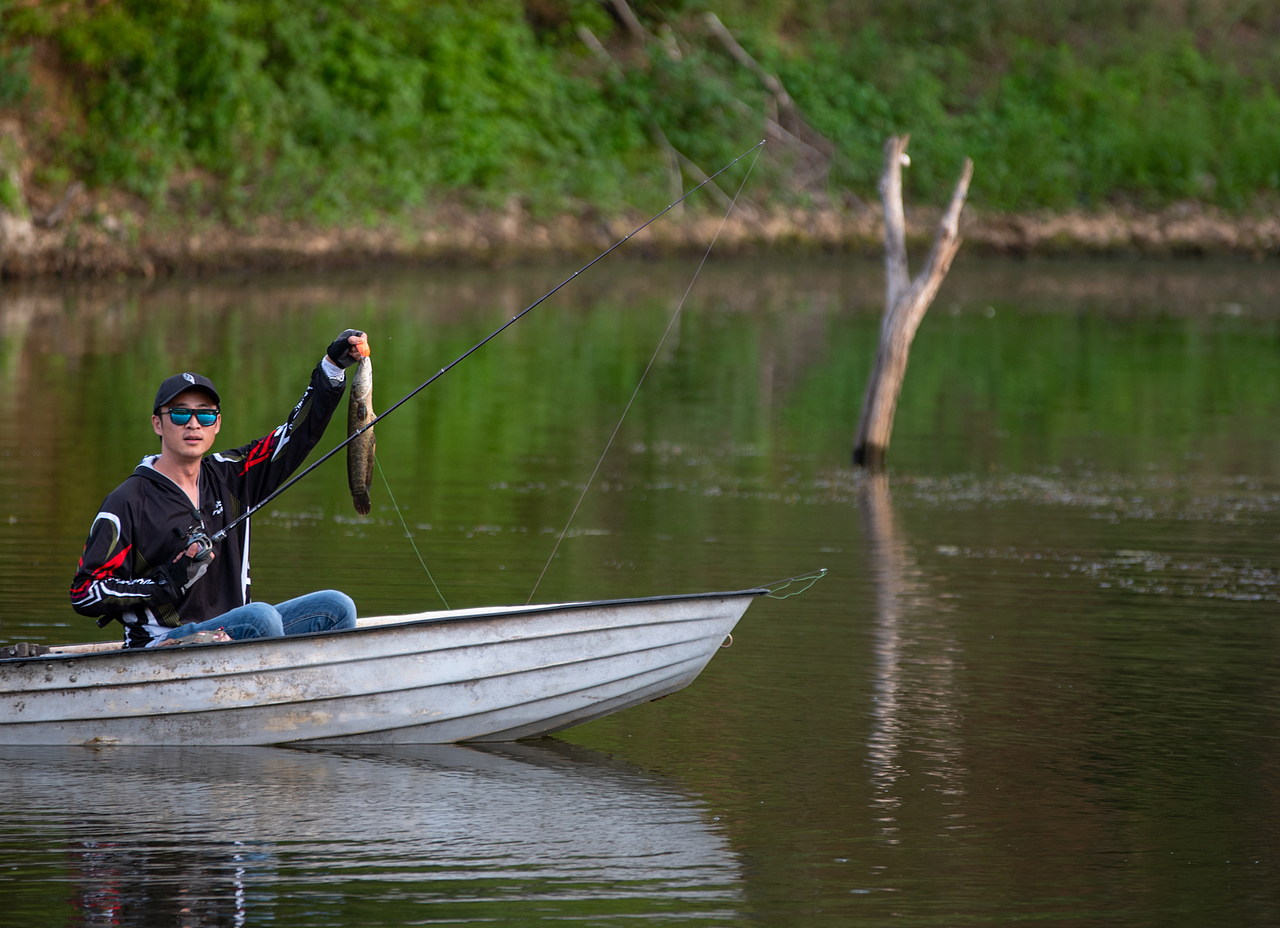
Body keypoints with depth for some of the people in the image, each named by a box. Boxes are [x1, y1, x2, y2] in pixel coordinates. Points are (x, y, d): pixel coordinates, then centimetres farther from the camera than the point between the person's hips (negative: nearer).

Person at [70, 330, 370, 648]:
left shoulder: (228, 476, 11)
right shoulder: (127, 502, -6)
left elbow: (301, 431, 16)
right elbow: (84, 594, -8)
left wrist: (334, 364, 5)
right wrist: (170, 579, -16)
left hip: (231, 631, 7)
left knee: (336, 607, -9)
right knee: (261, 616, -31)